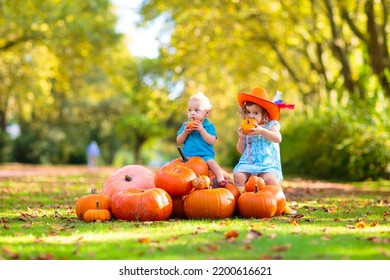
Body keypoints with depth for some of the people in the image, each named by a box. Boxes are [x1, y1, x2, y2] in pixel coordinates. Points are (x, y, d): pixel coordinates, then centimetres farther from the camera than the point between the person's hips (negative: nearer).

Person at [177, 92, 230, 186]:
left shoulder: (209, 126, 3)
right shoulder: (185, 125, 13)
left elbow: (212, 141, -10)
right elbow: (179, 141, 9)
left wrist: (201, 130, -17)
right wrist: (185, 132, -9)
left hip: (205, 155, -3)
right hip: (188, 156, 3)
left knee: (211, 162, -30)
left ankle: (220, 179, -36)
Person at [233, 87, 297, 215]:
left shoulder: (271, 125, 6)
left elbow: (278, 138, -15)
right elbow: (241, 150, 19)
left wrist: (262, 131, -23)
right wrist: (241, 137, 1)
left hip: (267, 163, -4)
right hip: (247, 162, 4)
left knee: (269, 178, -33)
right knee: (238, 175, -28)